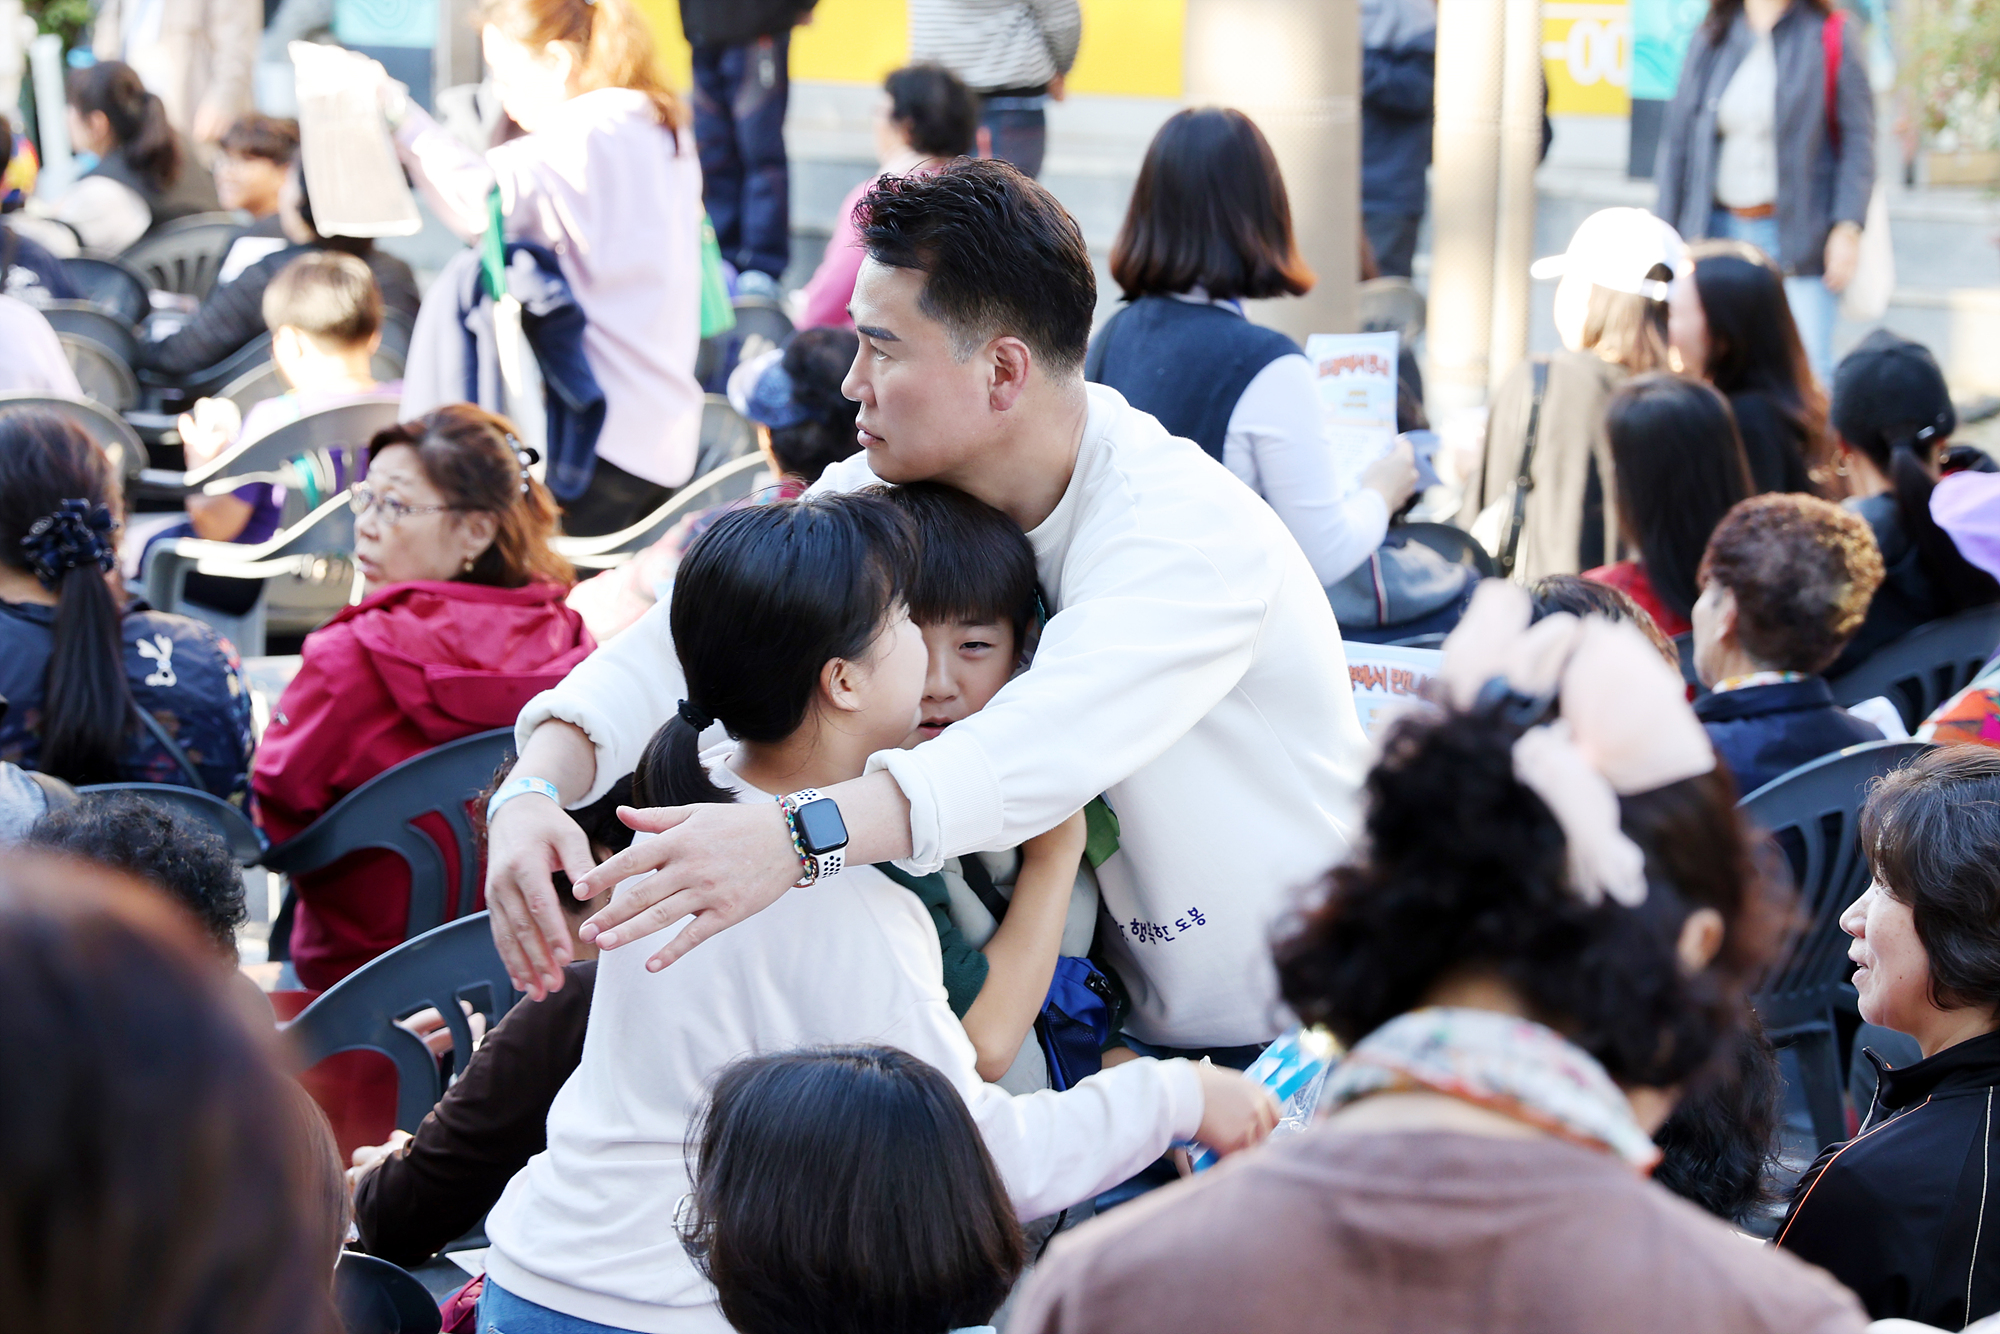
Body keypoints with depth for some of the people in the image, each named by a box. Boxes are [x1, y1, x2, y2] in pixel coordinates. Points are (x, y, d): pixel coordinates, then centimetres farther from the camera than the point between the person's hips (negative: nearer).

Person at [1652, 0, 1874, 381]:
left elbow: (1858, 140, -4)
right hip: (1720, 229, 4)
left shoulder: (1831, 40, -1)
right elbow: (1677, 141, 12)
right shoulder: (1709, 41, 10)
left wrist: (1847, 228, -14)